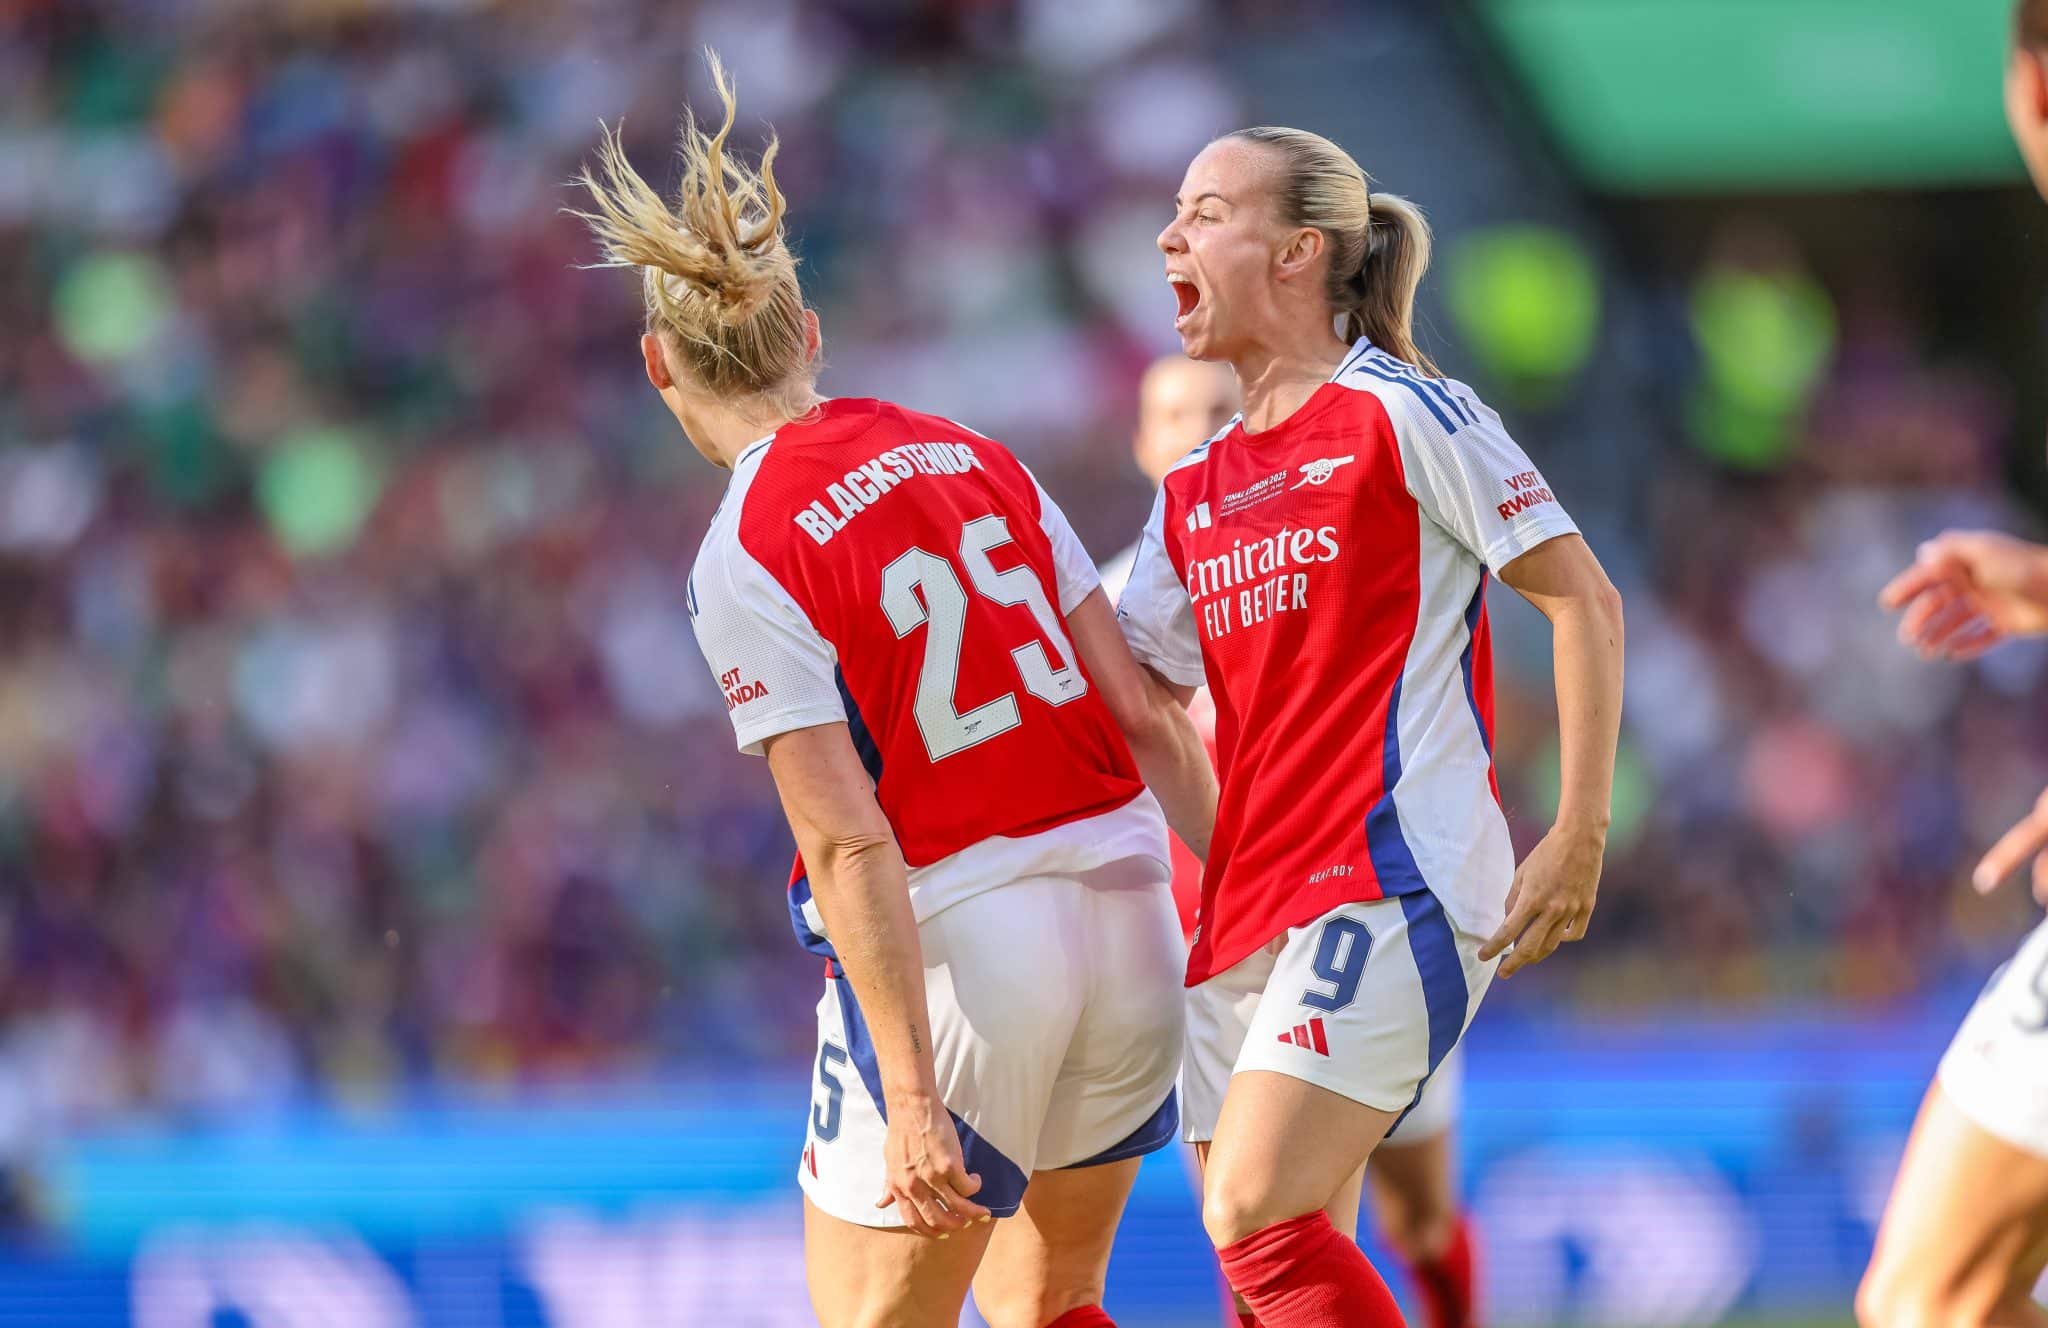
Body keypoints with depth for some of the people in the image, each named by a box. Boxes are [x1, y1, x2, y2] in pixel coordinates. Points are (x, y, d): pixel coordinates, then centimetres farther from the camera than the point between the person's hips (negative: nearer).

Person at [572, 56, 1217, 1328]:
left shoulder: (747, 564, -12)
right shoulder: (970, 457, 7)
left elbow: (851, 847, -18)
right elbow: (1143, 717, 6)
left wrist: (911, 1097, -19)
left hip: (954, 947, -6)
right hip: (1123, 900, 6)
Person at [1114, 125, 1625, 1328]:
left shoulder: (1400, 415, -2)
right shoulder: (1195, 495, 19)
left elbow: (1584, 599, -3)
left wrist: (1579, 842, -9)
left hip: (1394, 878, -8)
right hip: (1251, 909, 8)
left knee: (1258, 1217, -23)